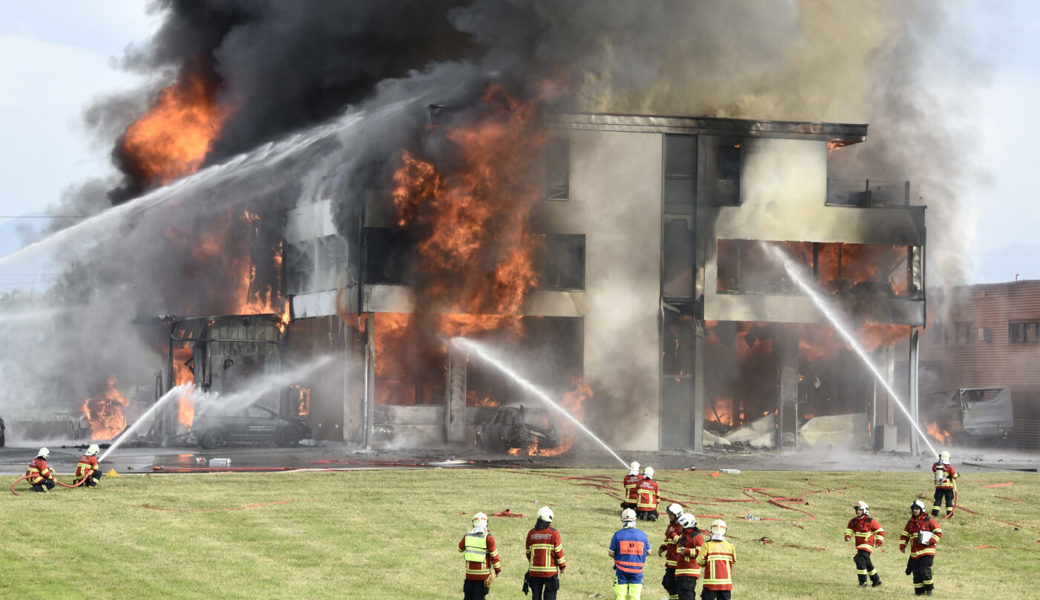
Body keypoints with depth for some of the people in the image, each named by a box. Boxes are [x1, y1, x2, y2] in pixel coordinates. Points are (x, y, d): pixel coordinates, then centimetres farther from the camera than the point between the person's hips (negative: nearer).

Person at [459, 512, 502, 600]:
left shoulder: (467, 537, 1)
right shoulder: (488, 538, -11)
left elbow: (460, 549, 20)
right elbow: (494, 556, -9)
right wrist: (498, 570, 3)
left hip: (469, 573, 3)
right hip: (483, 574, -3)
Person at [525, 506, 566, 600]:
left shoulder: (531, 534, 0)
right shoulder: (554, 533, -10)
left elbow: (528, 552, 9)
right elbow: (559, 552, -8)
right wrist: (562, 566, 6)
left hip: (534, 571, 3)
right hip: (550, 571, -3)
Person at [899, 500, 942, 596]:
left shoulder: (928, 520, 0)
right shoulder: (910, 523, 16)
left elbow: (938, 532, -1)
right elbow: (904, 535, 20)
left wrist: (931, 541, -14)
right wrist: (902, 546, 6)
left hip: (927, 551, -6)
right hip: (915, 552, 6)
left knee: (925, 570, -14)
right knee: (916, 572, 4)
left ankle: (929, 589, 0)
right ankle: (919, 591, 11)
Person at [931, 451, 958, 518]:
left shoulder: (935, 466, -3)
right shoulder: (949, 467, -13)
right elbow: (955, 476, -7)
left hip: (938, 486, 2)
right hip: (948, 486, -2)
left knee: (938, 499, 10)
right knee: (949, 500, 6)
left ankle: (935, 513, 5)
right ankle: (949, 514, 5)